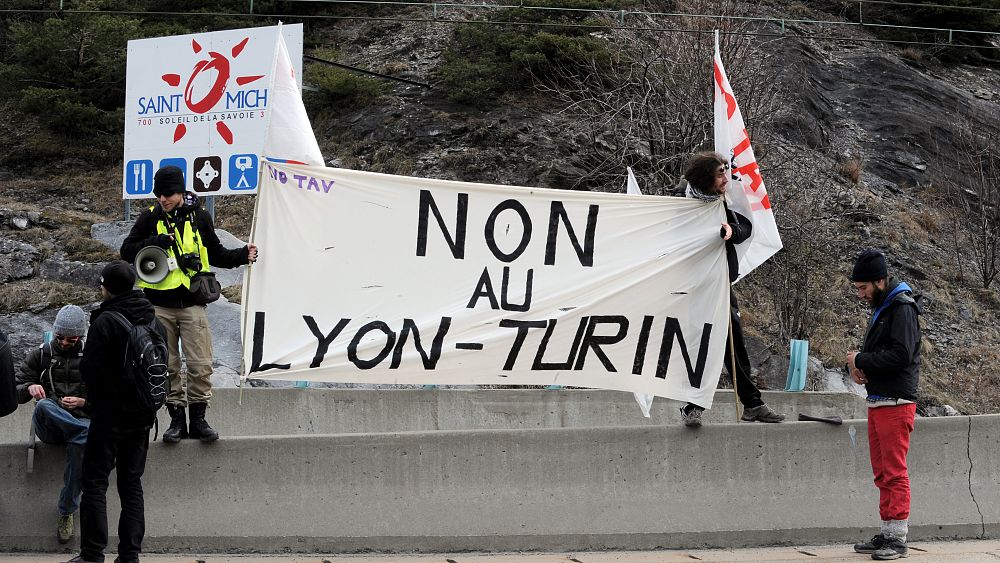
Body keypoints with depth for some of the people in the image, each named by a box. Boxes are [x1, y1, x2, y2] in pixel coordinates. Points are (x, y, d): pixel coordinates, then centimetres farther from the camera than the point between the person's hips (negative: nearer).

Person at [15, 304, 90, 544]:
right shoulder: (40, 355, 12)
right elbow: (16, 393, 11)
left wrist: (83, 402, -10)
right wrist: (29, 388, -13)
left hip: (80, 420, -1)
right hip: (47, 426, 1)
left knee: (79, 444, -38)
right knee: (44, 405, -37)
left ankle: (67, 512, -25)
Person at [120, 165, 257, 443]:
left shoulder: (199, 217, 6)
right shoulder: (150, 218, 4)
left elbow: (216, 254, 17)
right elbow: (126, 251, 4)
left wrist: (242, 255, 1)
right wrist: (153, 242, -12)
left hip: (192, 303, 0)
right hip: (159, 306, 0)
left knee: (201, 365, -5)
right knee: (167, 366, 4)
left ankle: (198, 420, 6)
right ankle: (177, 420, 12)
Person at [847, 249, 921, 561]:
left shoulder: (902, 307, -11)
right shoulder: (880, 307, 18)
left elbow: (901, 354, -21)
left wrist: (861, 360, -11)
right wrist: (860, 367, 2)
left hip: (896, 403, -10)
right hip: (877, 401, 10)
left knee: (894, 472, -8)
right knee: (882, 473, 12)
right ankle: (887, 533, 17)